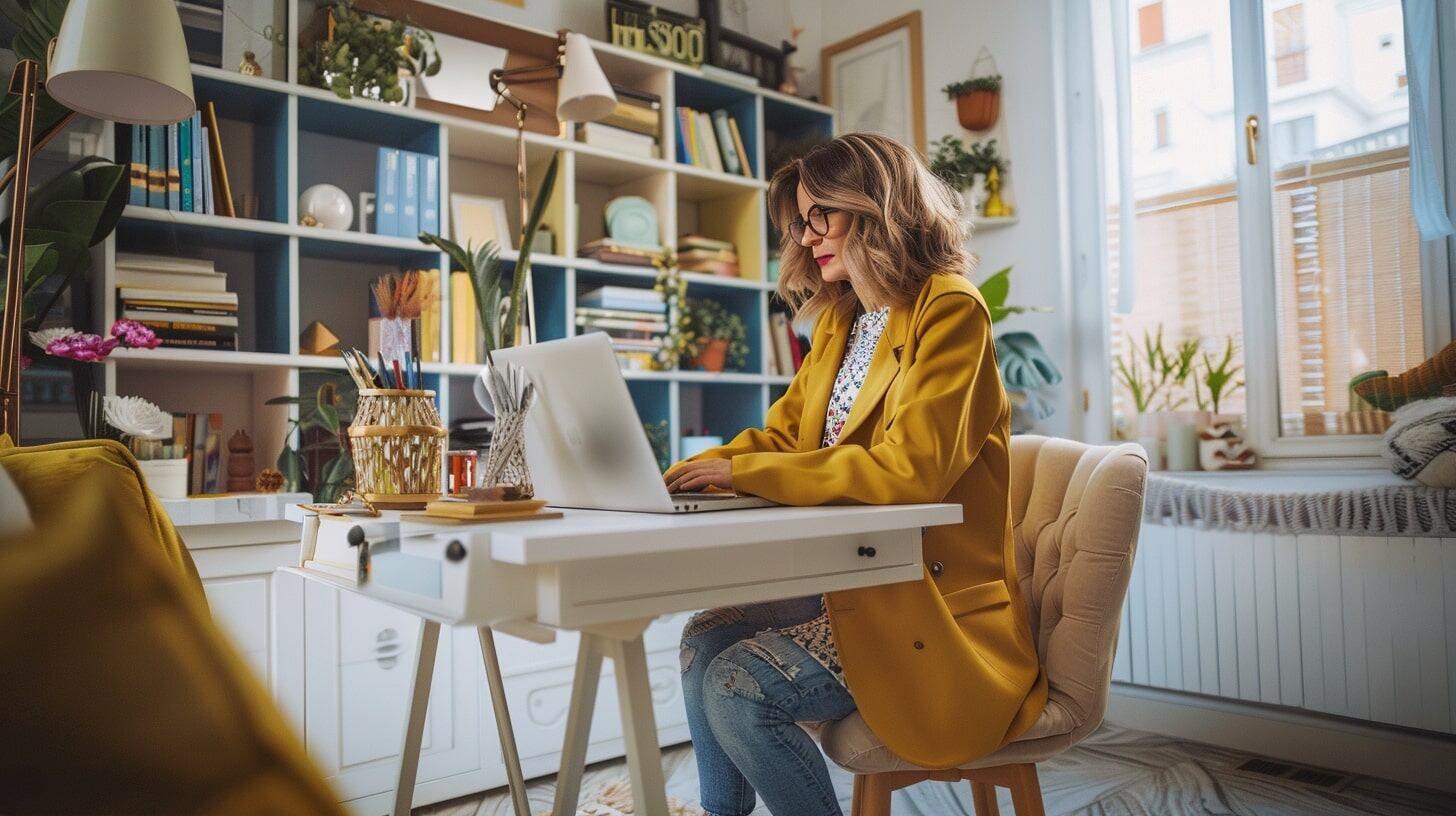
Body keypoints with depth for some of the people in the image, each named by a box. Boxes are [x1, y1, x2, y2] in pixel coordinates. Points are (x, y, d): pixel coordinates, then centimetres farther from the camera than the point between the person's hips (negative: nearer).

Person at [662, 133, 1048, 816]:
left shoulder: (950, 310, -14)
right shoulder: (836, 323, 12)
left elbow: (907, 469, -25)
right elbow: (779, 436, 10)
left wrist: (744, 471, -22)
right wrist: (678, 478, -7)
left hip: (936, 605, -8)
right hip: (851, 582, 8)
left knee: (740, 686, -20)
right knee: (705, 638, -3)